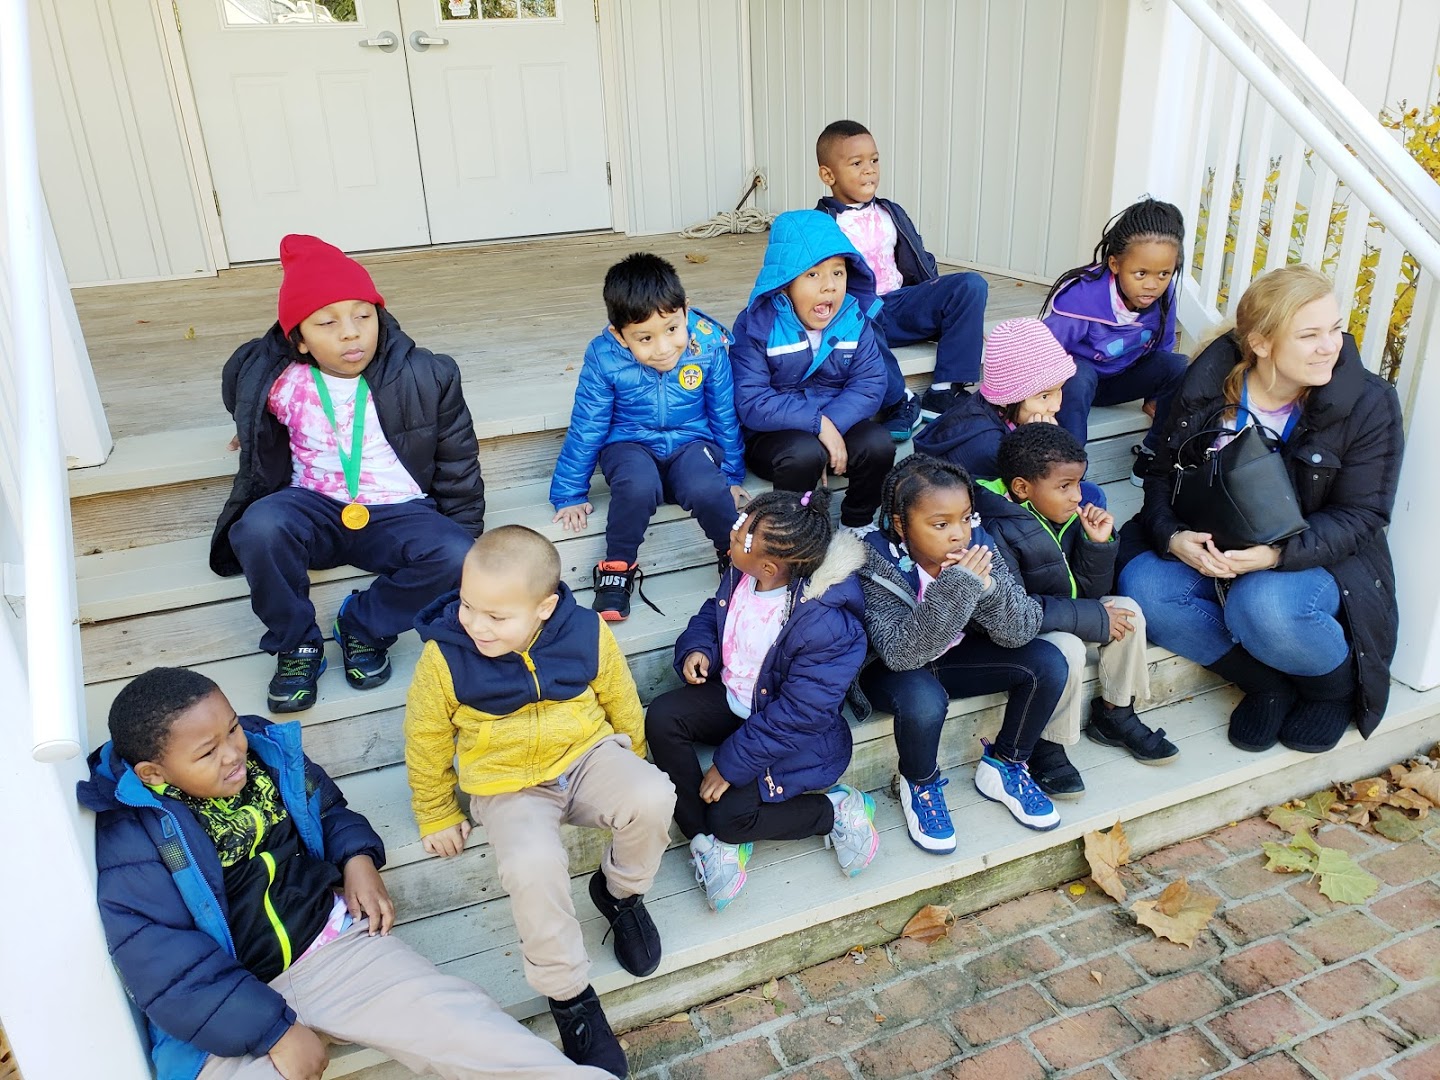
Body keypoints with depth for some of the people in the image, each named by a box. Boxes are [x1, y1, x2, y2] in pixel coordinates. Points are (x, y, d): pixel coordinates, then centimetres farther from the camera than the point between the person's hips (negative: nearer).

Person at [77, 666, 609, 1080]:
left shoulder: (264, 751, 1)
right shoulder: (129, 842, -15)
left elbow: (327, 808, 20)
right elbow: (171, 973, -18)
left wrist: (359, 859, 0)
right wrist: (275, 1032, -20)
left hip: (331, 940, 3)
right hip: (225, 1015, -2)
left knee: (460, 1022, -13)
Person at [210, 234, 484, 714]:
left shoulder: (425, 376, -9)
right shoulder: (278, 382, -8)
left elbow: (457, 462, 1)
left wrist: (465, 535, -1)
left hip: (399, 514, 0)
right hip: (314, 509, 1)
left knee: (453, 556, -31)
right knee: (261, 526, -33)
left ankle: (363, 627, -5)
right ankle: (295, 642, -8)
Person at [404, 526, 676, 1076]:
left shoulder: (587, 634, -13)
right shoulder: (444, 658, -17)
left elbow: (620, 700, 6)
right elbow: (426, 741, 0)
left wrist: (632, 766, 17)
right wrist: (436, 815, 10)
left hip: (587, 756, 2)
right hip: (507, 785, -2)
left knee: (653, 799, -29)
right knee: (532, 866, -33)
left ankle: (620, 891, 6)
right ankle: (568, 994, -6)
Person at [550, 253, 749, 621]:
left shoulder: (709, 345, -15)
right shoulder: (603, 358, -17)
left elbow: (725, 415, -1)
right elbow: (585, 427, -6)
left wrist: (733, 475, 9)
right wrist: (570, 494, 0)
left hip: (692, 442, 1)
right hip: (631, 444, 0)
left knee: (707, 489, -33)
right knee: (638, 487, -36)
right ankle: (618, 567, -8)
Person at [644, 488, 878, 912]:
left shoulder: (826, 626, -34)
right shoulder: (741, 575, -13)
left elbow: (794, 718, -27)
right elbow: (713, 611, 11)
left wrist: (730, 765, -21)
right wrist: (696, 648, -11)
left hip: (793, 734, -7)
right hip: (733, 697, 7)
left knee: (729, 817, -16)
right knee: (661, 717, -17)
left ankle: (834, 810, 5)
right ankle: (704, 836, -7)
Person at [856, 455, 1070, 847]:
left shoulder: (976, 547, -16)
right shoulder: (876, 566, -28)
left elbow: (1022, 632, -18)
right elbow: (900, 654, -36)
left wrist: (987, 588, -38)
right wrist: (955, 590, -45)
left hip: (953, 657, 5)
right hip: (890, 671, -4)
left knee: (1048, 662, -14)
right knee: (922, 699, -37)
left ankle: (1003, 766, 9)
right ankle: (920, 784, -2)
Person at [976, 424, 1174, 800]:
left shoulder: (1065, 516, -1)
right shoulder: (997, 532, -26)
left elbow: (1090, 591, 5)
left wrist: (1098, 543, -14)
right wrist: (1091, 618, -26)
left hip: (1058, 618, 8)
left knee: (1127, 610, -4)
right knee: (1067, 648, -31)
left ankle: (1114, 714, 13)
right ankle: (1046, 747, -9)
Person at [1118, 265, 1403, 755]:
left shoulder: (1368, 405, -12)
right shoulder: (1209, 384, -7)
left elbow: (1358, 517, -12)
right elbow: (1164, 476, -1)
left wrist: (1277, 554, -31)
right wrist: (1174, 538, -24)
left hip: (1321, 563, -3)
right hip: (1211, 553, 3)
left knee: (1264, 606, -37)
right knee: (1141, 586, -26)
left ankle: (1340, 685, 1)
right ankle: (1270, 682, -6)